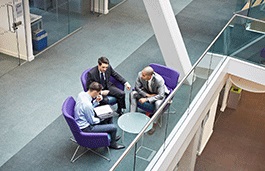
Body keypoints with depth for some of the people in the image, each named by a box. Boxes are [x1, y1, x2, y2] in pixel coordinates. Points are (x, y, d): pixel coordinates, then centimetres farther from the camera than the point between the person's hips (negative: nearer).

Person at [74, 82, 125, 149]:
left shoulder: (82, 94, -8)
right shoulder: (87, 104, -35)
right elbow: (92, 121, -22)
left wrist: (96, 101, -5)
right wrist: (100, 119, -4)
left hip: (85, 119, 10)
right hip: (86, 127, -10)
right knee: (113, 127, -9)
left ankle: (111, 137, 36)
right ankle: (112, 144, 22)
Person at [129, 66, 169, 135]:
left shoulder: (159, 80, -37)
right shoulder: (140, 75, -26)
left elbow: (161, 95, -34)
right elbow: (137, 87, -11)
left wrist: (146, 99, -39)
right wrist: (147, 95, -22)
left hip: (158, 93, -4)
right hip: (146, 92, 5)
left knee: (158, 103, -36)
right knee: (132, 94, -16)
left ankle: (154, 124, -15)